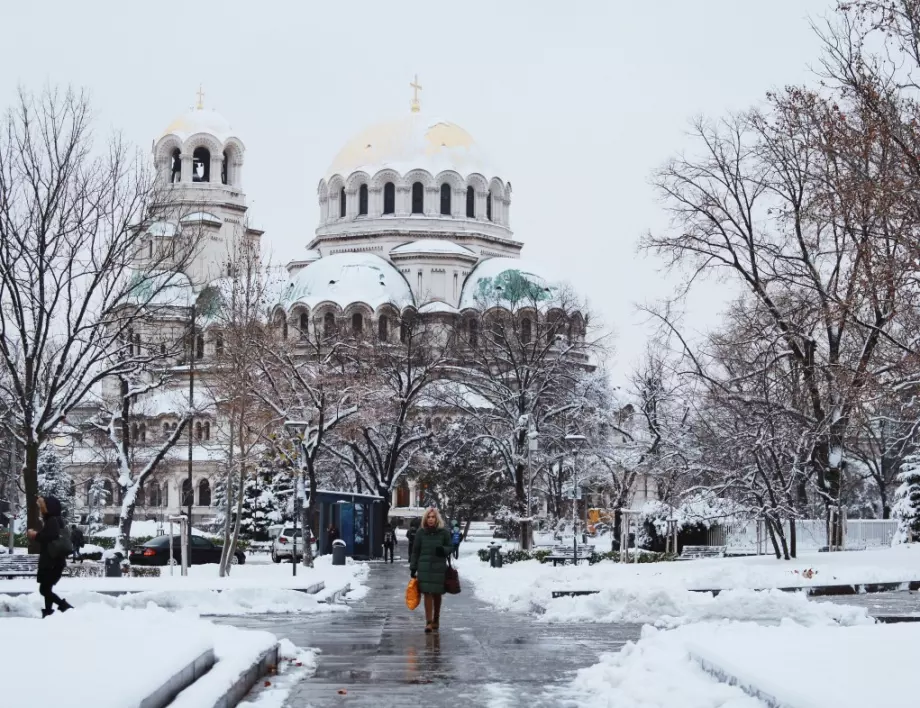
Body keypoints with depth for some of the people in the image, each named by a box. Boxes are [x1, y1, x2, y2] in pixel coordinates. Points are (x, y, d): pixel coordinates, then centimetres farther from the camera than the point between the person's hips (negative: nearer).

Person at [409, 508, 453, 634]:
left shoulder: (443, 532, 0)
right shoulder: (421, 533, 2)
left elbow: (450, 547, 8)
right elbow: (415, 551, 7)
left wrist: (443, 550, -16)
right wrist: (413, 568, 5)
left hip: (439, 568, 0)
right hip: (424, 568, 0)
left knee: (437, 594, 8)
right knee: (427, 594, -6)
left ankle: (436, 620, 25)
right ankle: (429, 622, -5)